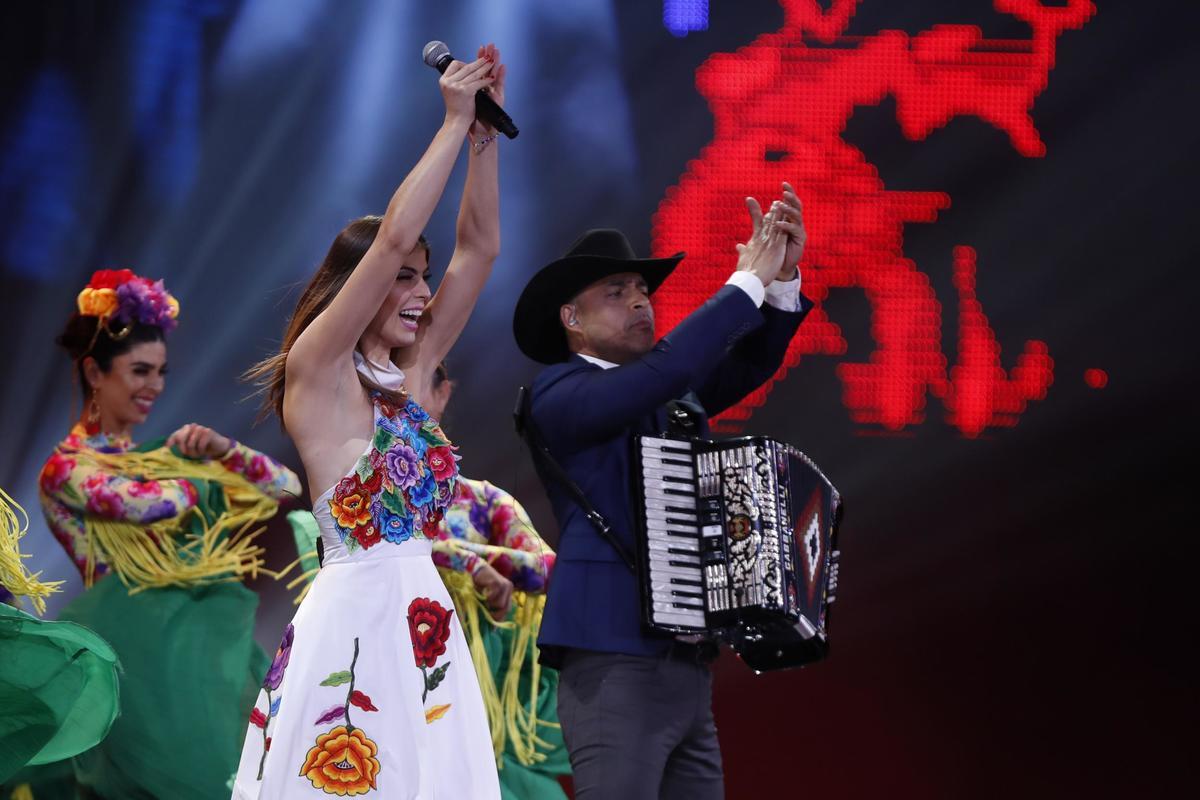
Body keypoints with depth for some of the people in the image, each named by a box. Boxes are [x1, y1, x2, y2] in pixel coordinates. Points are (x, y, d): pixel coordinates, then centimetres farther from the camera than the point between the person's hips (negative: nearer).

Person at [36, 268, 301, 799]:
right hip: (143, 643, -6)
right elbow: (140, 504, -20)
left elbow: (287, 486, 16)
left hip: (210, 634, 6)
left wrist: (224, 452, -2)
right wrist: (204, 481, 0)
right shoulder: (66, 469, 0)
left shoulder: (161, 457, 17)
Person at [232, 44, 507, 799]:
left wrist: (485, 137, 9)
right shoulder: (316, 373, -4)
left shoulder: (408, 376, 15)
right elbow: (394, 236, -13)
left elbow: (479, 248, 15)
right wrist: (455, 124, -8)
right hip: (354, 616, -7)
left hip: (423, 616, 7)